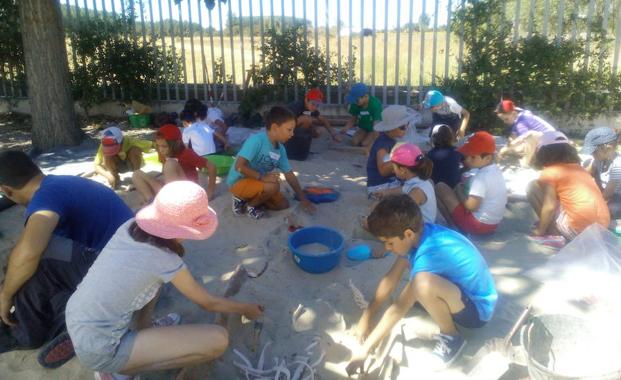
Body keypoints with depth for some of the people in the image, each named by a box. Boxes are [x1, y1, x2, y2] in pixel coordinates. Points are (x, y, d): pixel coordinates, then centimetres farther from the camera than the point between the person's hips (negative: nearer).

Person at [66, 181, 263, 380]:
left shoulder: (130, 226, -4)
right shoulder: (165, 261, -21)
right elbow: (208, 303, -4)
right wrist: (246, 309, 11)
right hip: (98, 350, -8)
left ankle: (143, 328, 21)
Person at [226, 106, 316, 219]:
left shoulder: (280, 149, -2)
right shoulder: (256, 140, -26)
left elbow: (289, 175, 4)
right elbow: (239, 166, -31)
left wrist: (303, 199, 4)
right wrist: (262, 177, -31)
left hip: (257, 182, 8)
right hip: (239, 182, -8)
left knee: (283, 204, 4)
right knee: (273, 185, -31)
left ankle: (248, 199, 11)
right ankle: (250, 205, -4)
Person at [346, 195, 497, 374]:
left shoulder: (429, 253, -33)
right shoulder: (419, 234, -9)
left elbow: (398, 309, -26)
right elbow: (391, 278, 0)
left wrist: (365, 349, -18)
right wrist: (366, 317, 0)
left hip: (478, 308, -8)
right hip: (462, 287, 8)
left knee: (424, 284, -36)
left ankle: (451, 337, -8)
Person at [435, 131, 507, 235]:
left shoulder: (481, 177, -24)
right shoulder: (495, 169, 4)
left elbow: (471, 206, -26)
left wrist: (458, 191, -9)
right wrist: (464, 185, 5)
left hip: (477, 224, -10)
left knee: (440, 188, -7)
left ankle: (453, 225, 2)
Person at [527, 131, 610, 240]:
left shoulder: (549, 171, -3)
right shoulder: (579, 168, 18)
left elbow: (549, 207, -12)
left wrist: (540, 231, 1)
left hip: (578, 231, -8)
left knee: (533, 186, 2)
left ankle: (555, 233, 6)